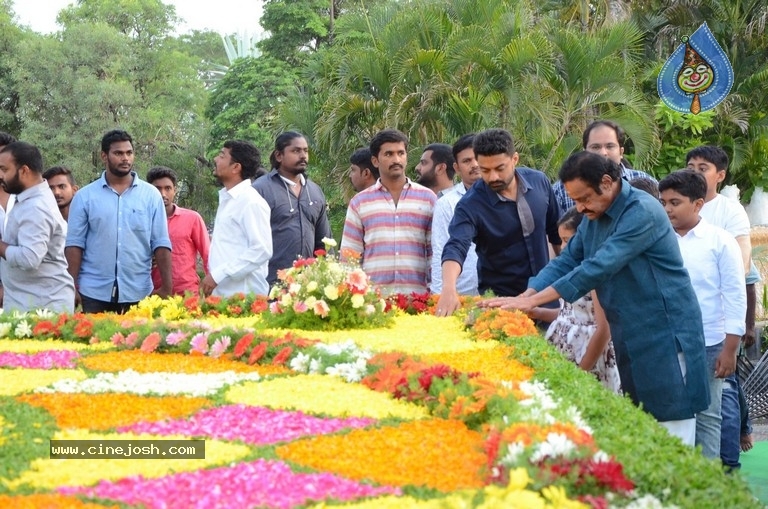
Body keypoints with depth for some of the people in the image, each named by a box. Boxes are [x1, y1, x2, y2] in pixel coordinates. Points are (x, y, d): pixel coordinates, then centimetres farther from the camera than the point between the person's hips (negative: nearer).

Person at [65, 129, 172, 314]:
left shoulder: (151, 195, 5)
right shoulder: (85, 197, 4)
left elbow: (161, 244, 4)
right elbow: (75, 244, 2)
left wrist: (166, 287, -1)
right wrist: (72, 286, -5)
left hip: (138, 294, 1)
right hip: (94, 293, -1)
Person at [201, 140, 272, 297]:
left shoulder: (251, 201, -11)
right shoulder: (226, 199, 17)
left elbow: (262, 250, -18)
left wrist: (218, 275, -18)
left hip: (243, 296, -8)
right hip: (222, 293, 8)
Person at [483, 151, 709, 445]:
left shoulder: (642, 212, -20)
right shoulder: (593, 219, 9)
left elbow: (599, 267, -26)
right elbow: (566, 262, 8)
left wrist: (533, 301, -27)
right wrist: (521, 298, -9)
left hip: (665, 335, -9)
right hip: (630, 338, 9)